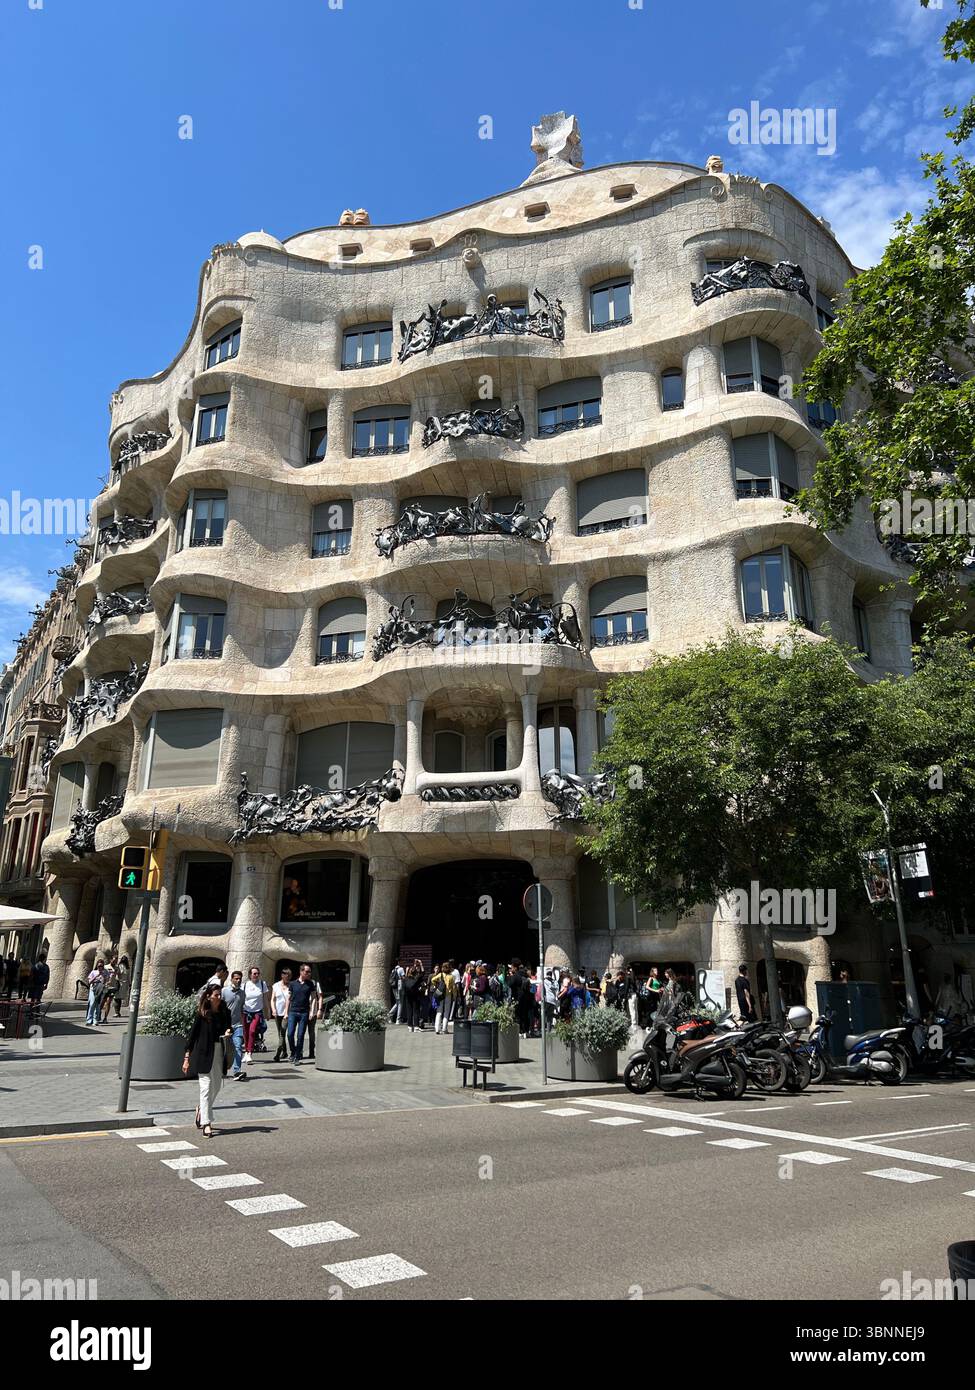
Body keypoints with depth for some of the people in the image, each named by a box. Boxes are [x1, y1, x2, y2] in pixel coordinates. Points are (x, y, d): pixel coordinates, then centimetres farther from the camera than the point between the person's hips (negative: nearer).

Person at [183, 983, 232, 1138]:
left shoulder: (225, 1012, 3)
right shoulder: (202, 1014, -8)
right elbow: (193, 1034, -5)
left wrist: (228, 1032, -14)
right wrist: (187, 1057, -5)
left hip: (219, 1052, 5)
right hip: (204, 1054, -5)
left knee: (216, 1087, 13)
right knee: (206, 1086, -7)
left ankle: (201, 1109, 39)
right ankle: (206, 1123, -2)